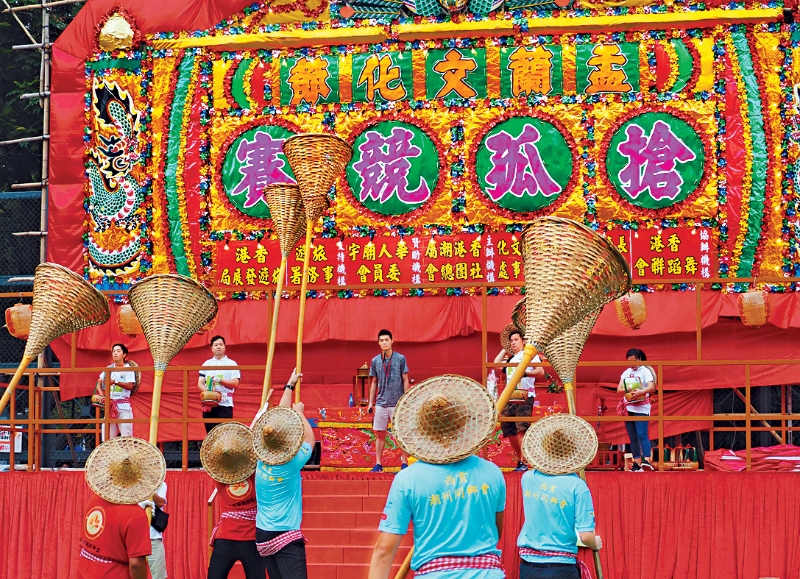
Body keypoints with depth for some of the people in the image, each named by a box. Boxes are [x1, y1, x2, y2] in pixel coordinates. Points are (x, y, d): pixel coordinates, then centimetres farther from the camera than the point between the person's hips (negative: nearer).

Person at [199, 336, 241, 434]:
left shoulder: (231, 364, 5)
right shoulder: (206, 364, 14)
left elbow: (235, 383, -4)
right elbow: (200, 384, 9)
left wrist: (220, 380, -18)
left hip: (225, 404, -3)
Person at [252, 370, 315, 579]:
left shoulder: (262, 459, 0)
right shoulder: (291, 464, -14)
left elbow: (279, 416, 11)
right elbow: (310, 440, 7)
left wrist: (290, 385, 21)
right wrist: (299, 413, 19)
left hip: (263, 535, 7)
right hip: (286, 536, -7)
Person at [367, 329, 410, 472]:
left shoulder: (400, 359, -3)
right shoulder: (375, 361, 5)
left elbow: (405, 381, -1)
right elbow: (374, 382, 11)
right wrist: (371, 402, 9)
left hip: (398, 404, -3)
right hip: (381, 403, 3)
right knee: (380, 434, 5)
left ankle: (404, 462, 8)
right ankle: (378, 463, 11)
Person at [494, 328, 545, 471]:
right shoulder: (509, 359, 27)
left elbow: (541, 372, -7)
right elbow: (496, 363, 15)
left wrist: (525, 373, -25)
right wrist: (505, 349, 23)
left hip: (524, 397, -7)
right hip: (509, 399, 7)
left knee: (521, 429, -19)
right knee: (509, 431, 5)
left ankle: (523, 463, -25)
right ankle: (520, 460, 18)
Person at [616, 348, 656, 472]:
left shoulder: (645, 371, -4)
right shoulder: (626, 373, 13)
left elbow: (651, 387, -17)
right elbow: (619, 389, 8)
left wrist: (640, 392, -36)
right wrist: (627, 390, -15)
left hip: (641, 409, -6)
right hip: (628, 408, 6)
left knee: (642, 435, -18)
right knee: (633, 437, 5)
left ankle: (646, 461, -25)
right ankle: (637, 463, 7)